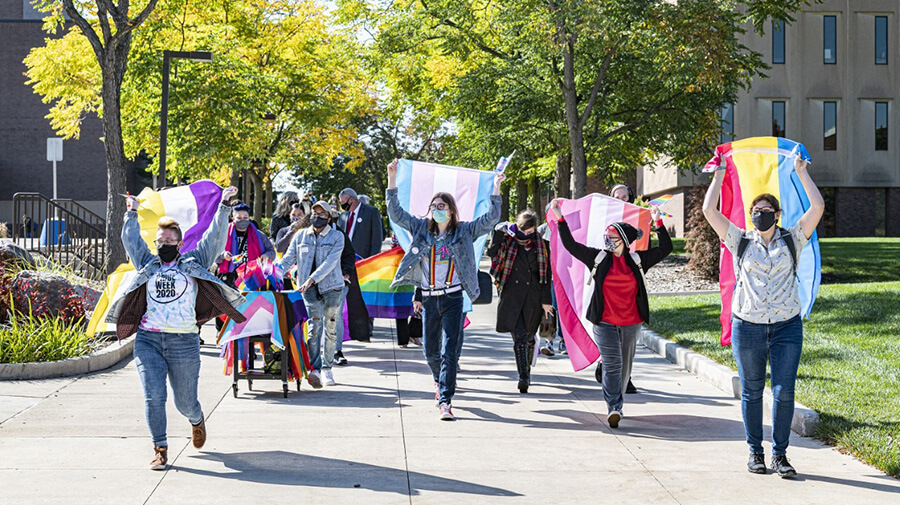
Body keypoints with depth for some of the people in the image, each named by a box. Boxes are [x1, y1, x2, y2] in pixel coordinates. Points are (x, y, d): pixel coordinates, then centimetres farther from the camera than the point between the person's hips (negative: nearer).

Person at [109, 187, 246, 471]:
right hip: (148, 339, 1)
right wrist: (132, 213, 32)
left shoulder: (193, 263, 11)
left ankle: (197, 420, 41)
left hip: (184, 342, -1)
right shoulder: (148, 264, 16)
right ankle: (160, 449, -1)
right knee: (154, 396, -11)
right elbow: (130, 240, 24)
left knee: (185, 401, 6)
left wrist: (224, 206, 10)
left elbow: (215, 237, 11)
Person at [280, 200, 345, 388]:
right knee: (315, 324, -14)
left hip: (331, 286, 0)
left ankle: (327, 369, 14)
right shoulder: (301, 236, 8)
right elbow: (288, 259, 6)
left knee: (329, 328, 3)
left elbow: (330, 262, -13)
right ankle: (315, 369, -18)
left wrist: (312, 279, -24)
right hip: (308, 288, 0)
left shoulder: (336, 236, 0)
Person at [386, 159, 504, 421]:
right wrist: (392, 181, -3)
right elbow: (395, 213, 5)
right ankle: (440, 381, 44)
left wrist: (496, 188, -8)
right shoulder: (421, 228, 7)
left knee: (450, 351, -10)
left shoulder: (464, 231, 3)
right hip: (429, 299, 3)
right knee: (431, 351, 12)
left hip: (453, 299, -3)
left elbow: (491, 218, -1)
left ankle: (445, 402, -11)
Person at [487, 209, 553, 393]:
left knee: (529, 336, 10)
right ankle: (523, 377, -16)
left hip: (533, 298, 2)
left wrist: (546, 300, 3)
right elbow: (492, 253, -8)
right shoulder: (508, 241, 5)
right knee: (519, 335, -13)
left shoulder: (541, 246, 5)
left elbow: (546, 275, 6)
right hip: (512, 295, -1)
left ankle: (526, 370, 32)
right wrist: (499, 232, -14)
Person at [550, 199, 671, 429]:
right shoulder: (599, 258, 5)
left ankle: (615, 404, 30)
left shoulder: (637, 260, 7)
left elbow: (665, 248, 9)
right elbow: (571, 245, 5)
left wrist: (659, 223, 2)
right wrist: (560, 219, 0)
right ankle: (614, 407, -18)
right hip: (604, 323, -2)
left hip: (631, 323, 2)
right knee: (612, 364, -15)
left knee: (624, 367, 13)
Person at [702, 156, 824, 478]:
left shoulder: (792, 240, 9)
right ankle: (755, 451, 16)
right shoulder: (741, 241, 8)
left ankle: (780, 454, 6)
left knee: (784, 392, -4)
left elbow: (817, 207, 0)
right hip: (747, 327, 0)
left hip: (786, 327, 0)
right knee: (751, 392, 5)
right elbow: (709, 211, 3)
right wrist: (719, 177, 11)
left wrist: (801, 173, 6)